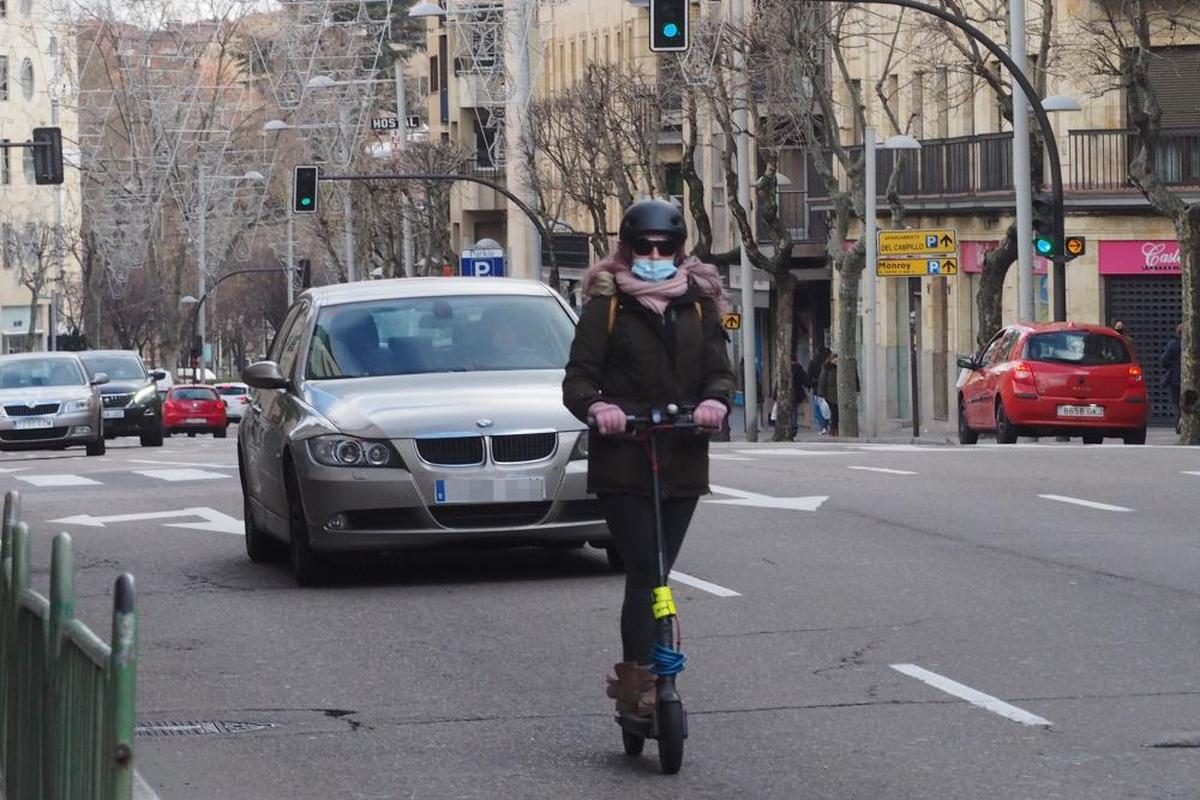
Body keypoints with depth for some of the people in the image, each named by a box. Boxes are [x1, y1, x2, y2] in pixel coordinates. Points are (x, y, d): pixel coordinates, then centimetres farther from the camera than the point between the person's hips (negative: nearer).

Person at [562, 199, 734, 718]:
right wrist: (597, 407, -25)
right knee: (645, 573, -13)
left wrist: (714, 402, -16)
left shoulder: (698, 305, 12)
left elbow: (719, 370, 8)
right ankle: (641, 685, -13)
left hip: (682, 460, 4)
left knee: (652, 574, 8)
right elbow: (578, 378, -3)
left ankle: (631, 678, 19)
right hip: (622, 460, -4)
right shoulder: (607, 305, 2)